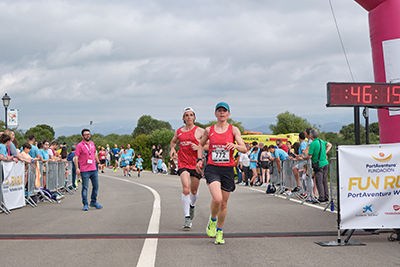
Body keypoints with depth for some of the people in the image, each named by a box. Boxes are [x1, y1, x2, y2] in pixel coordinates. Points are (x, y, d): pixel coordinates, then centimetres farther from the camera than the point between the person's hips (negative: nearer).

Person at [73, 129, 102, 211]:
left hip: (94, 169, 6)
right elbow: (76, 157, -12)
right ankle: (85, 204, 3)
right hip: (85, 170, -6)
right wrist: (77, 168, -20)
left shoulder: (92, 144, 12)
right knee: (85, 187, -3)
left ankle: (93, 202, 25)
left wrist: (98, 162, 27)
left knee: (96, 186, 12)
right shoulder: (80, 145, -8)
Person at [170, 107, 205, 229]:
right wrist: (172, 148, 7)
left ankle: (192, 206, 46)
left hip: (196, 163, 0)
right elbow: (173, 141, 28)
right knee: (185, 189, -17)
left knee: (194, 190, 11)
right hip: (183, 163, 1)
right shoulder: (179, 131, 9)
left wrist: (198, 148, -15)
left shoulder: (200, 131, 0)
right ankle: (187, 218, -14)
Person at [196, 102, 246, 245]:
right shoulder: (209, 130, 6)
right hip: (212, 168, -1)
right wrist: (199, 159, 9)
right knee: (217, 199, -23)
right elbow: (201, 144, 23)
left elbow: (244, 149, -5)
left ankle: (219, 231, 29)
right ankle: (212, 219, 8)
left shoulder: (234, 130, 2)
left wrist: (235, 146, -27)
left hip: (227, 169, 1)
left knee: (224, 203, 8)